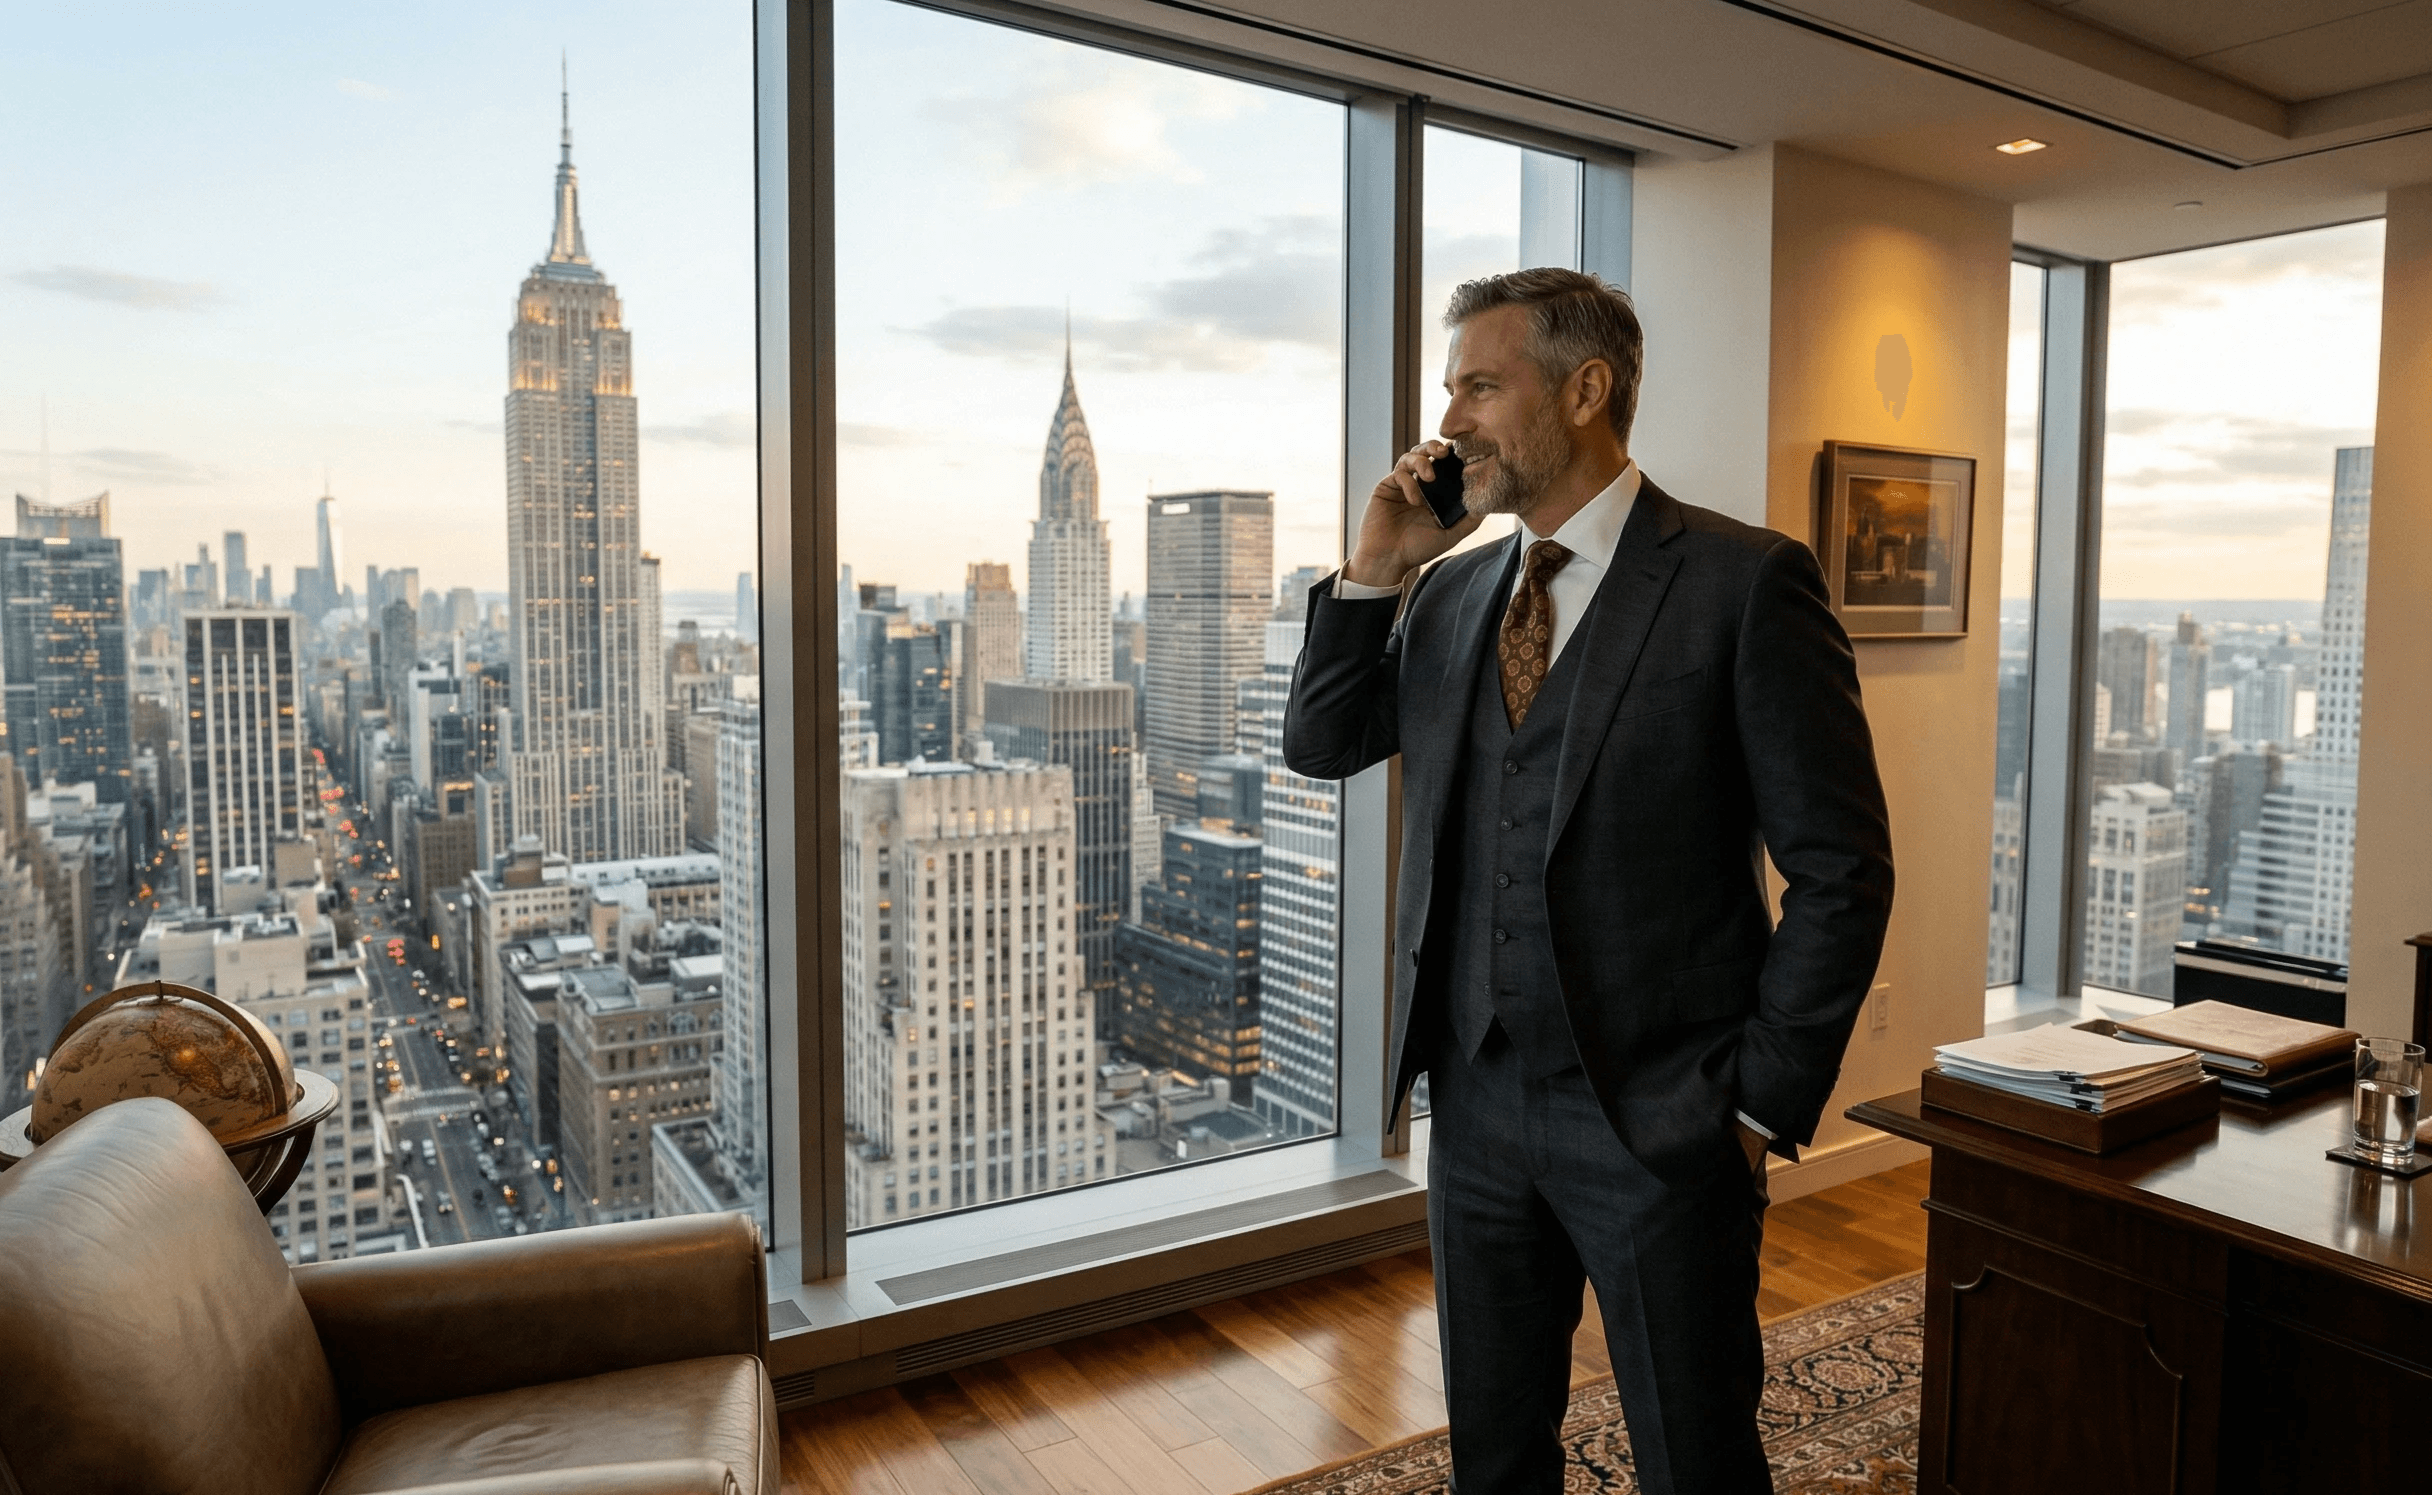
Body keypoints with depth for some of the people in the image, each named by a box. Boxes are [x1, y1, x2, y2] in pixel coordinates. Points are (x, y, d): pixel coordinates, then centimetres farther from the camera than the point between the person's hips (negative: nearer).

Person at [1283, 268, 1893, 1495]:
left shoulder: (1744, 583, -11)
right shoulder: (1453, 589, 7)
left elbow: (1841, 870, -10)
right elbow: (1320, 746, 9)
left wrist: (1766, 1105, -9)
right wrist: (1373, 568, -3)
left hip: (1661, 1120, -5)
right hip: (1478, 1104, 6)